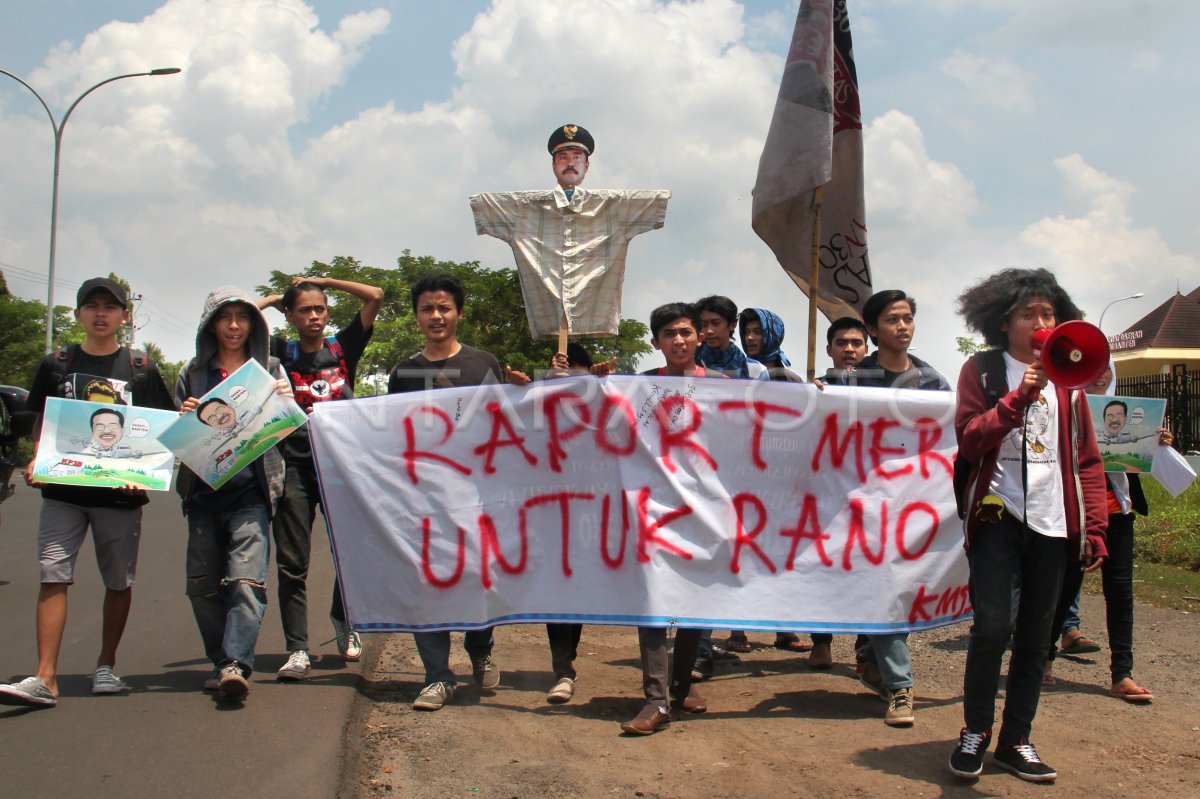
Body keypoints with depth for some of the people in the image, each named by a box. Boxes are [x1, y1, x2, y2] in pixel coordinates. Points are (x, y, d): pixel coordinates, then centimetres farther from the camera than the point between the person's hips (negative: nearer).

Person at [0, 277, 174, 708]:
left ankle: (105, 667, 20)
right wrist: (36, 460, -4)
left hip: (120, 491, 0)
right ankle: (45, 677, -10)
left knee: (119, 580, 5)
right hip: (63, 488, 1)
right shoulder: (56, 365, 10)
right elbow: (40, 423, 15)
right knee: (53, 574, -8)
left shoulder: (141, 369, 6)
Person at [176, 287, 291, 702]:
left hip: (252, 490, -3)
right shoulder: (192, 375, 14)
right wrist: (185, 419, -7)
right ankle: (221, 663, 14)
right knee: (203, 584, 4)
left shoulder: (269, 370, 11)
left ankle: (236, 664, -23)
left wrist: (286, 403, -12)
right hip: (203, 491, 3)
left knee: (246, 578, -17)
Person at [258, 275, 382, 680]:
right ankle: (297, 651, -2)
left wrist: (325, 282, 10)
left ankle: (345, 627, 32)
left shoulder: (342, 347, 9)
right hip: (294, 465, -1)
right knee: (291, 562, -4)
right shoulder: (280, 353, 7)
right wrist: (274, 298, 10)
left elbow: (375, 296, 5)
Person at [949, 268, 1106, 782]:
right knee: (993, 626, -13)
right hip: (998, 515, -3)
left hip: (1052, 522, 4)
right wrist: (1020, 396, -18)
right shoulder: (981, 370, 3)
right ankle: (974, 731, 7)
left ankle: (1015, 739, 21)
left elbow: (1088, 460, 11)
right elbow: (969, 440, -9)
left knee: (1035, 636, 7)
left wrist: (1094, 527, 5)